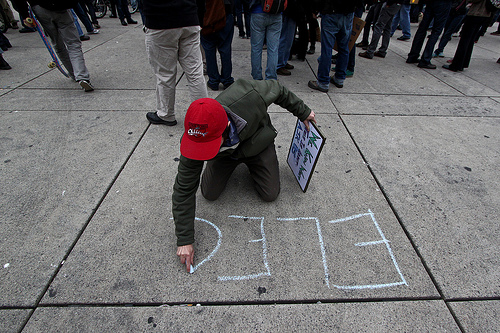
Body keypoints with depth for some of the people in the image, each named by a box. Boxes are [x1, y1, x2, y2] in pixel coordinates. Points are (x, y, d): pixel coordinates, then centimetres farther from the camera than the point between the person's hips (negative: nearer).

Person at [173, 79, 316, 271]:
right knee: (210, 193, -6)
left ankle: (250, 163, 25)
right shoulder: (193, 141, -37)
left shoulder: (249, 97, -45)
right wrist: (185, 240, -26)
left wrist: (302, 112, -7)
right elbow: (184, 190, -27)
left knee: (270, 194, -5)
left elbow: (276, 89, -20)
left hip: (257, 145, 0)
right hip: (226, 153, 1)